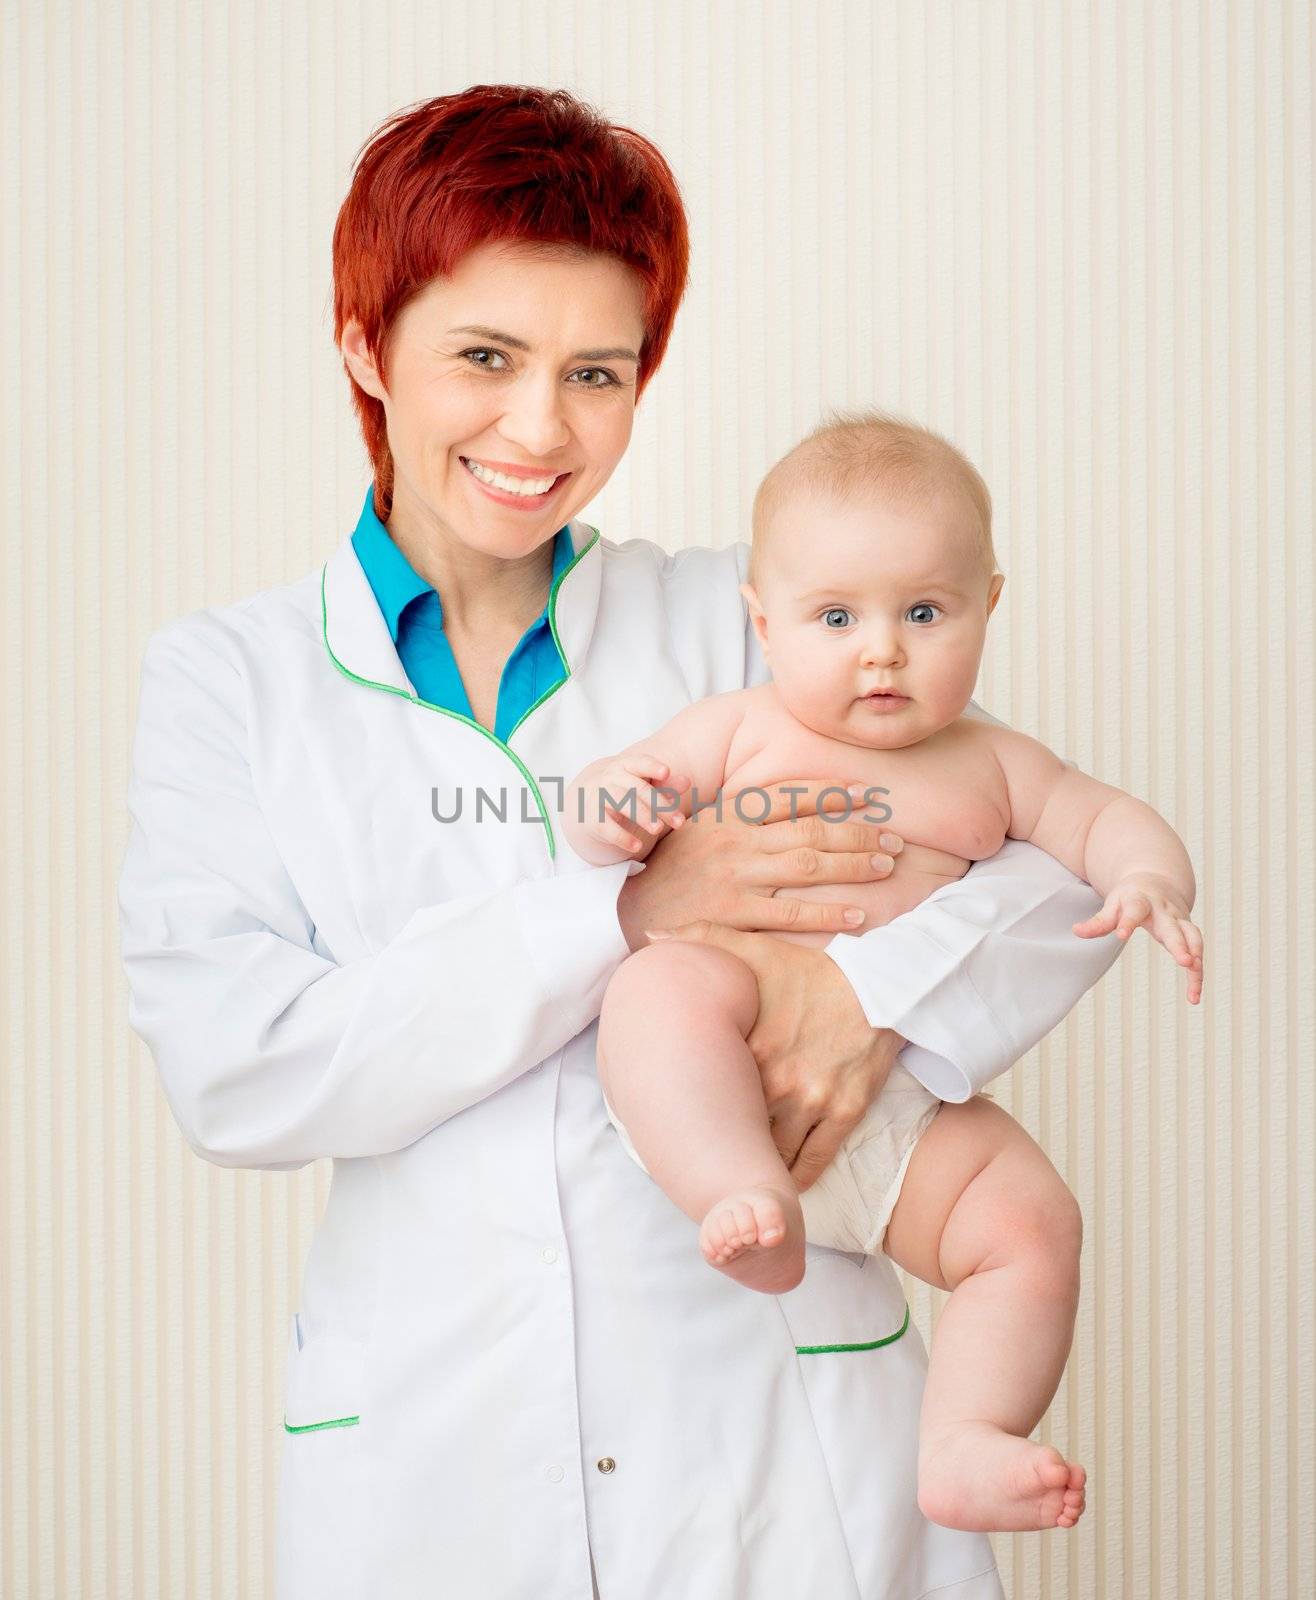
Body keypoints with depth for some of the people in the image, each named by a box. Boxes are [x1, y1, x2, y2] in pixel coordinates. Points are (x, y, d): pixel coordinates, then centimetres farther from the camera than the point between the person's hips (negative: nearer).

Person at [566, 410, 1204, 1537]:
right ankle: (746, 1202, -47)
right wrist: (613, 814, -17)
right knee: (663, 985, -34)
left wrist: (1150, 881, -4)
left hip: (906, 1111, 3)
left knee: (1032, 1222, -16)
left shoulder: (991, 766, 19)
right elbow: (598, 799, 9)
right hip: (725, 1098, -3)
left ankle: (962, 1449, -10)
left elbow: (1106, 818, 20)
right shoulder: (740, 733, 11)